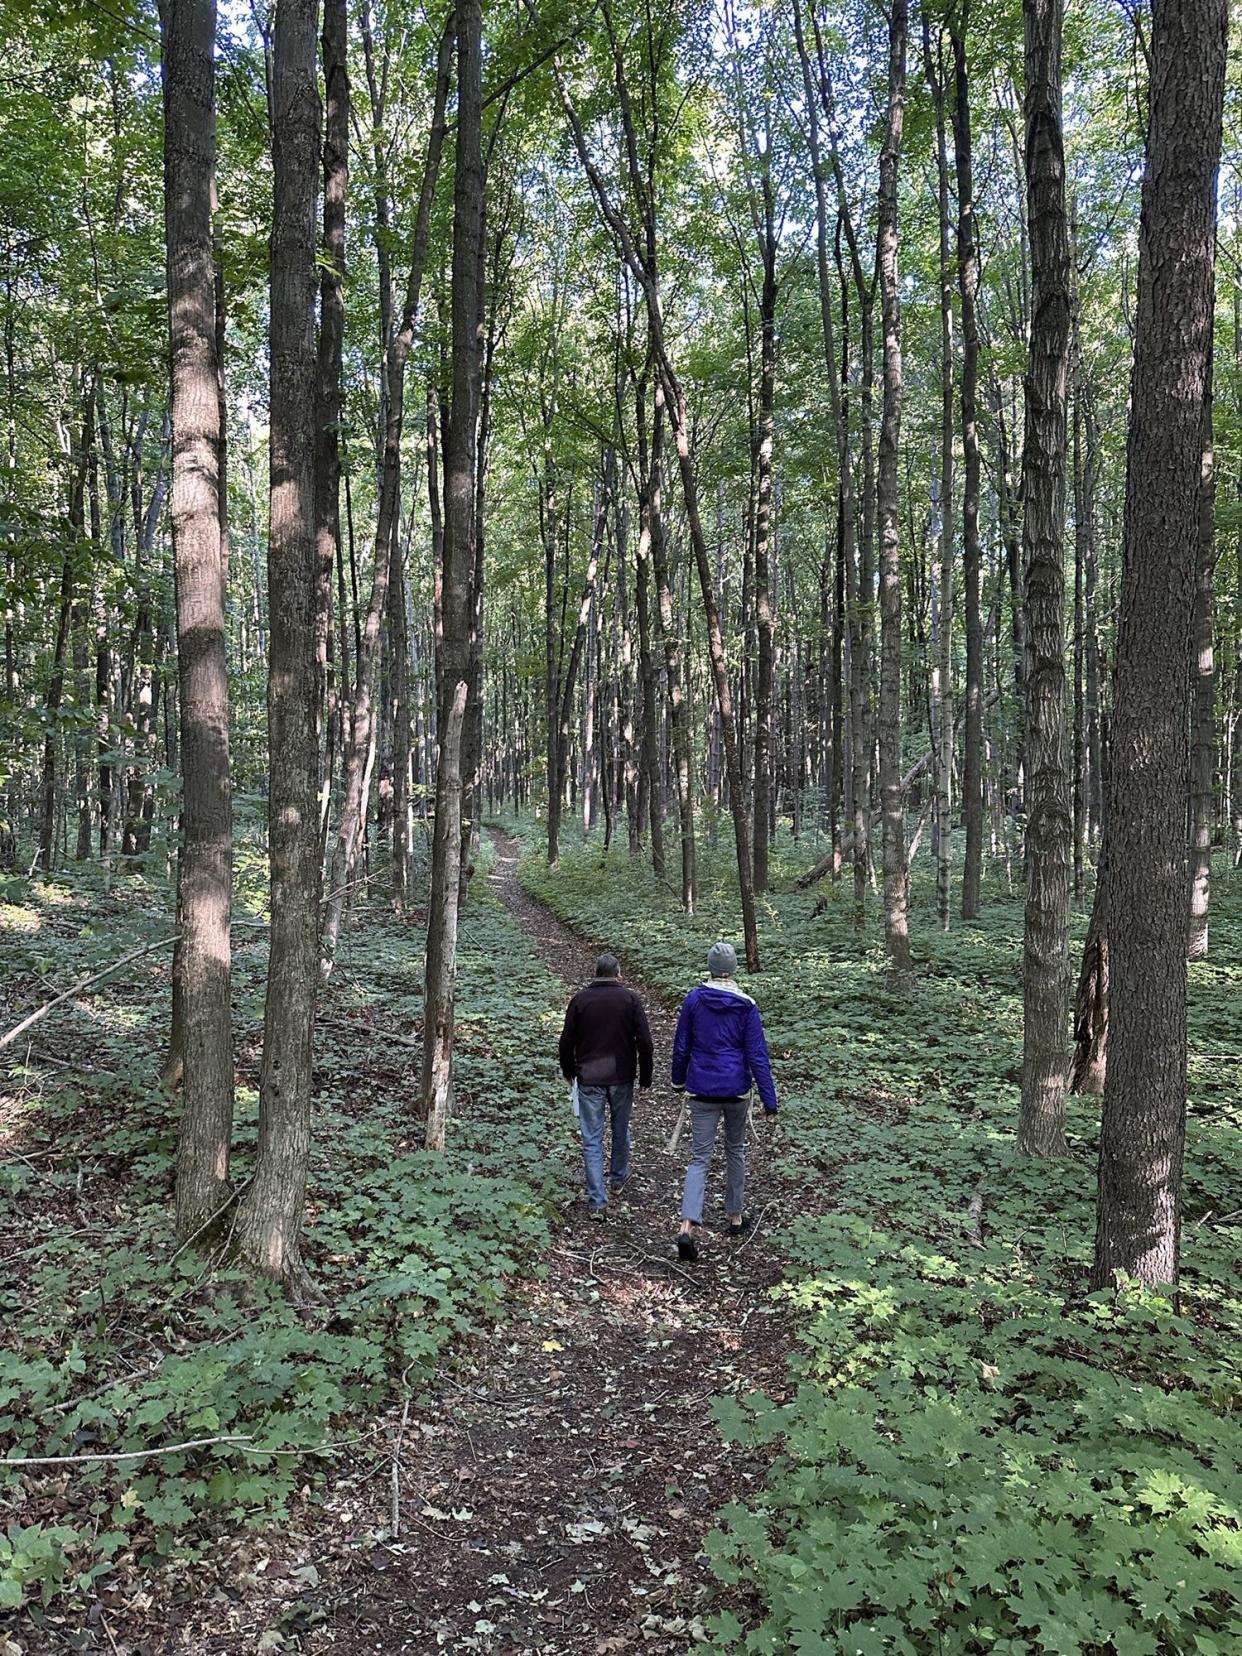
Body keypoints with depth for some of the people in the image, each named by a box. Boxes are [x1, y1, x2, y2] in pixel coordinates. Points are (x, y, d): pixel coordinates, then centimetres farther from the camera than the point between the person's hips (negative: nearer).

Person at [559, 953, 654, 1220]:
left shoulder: (580, 999, -2)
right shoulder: (630, 998, -4)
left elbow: (566, 1041, 2)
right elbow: (644, 1042, -6)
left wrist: (568, 1071, 18)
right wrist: (645, 1076, 4)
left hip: (588, 1079, -1)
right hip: (621, 1078, 1)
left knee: (592, 1140, 1)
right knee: (620, 1130, 22)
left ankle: (597, 1202, -2)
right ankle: (618, 1178, 42)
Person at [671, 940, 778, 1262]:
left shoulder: (693, 1000, -4)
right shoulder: (746, 1006, -7)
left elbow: (681, 1047, 4)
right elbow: (757, 1055, -7)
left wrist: (678, 1081, 21)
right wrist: (770, 1102, -3)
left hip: (701, 1090, 0)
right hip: (737, 1091, 0)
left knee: (699, 1158, 1)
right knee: (735, 1151, 20)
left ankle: (688, 1226, -15)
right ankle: (735, 1217, 31)